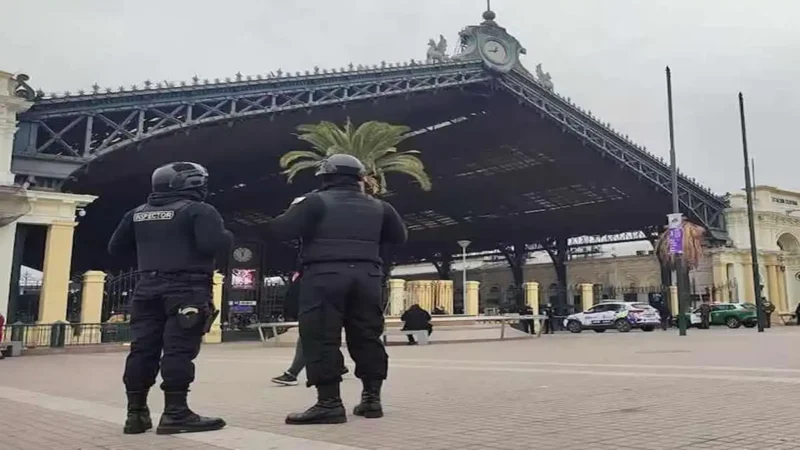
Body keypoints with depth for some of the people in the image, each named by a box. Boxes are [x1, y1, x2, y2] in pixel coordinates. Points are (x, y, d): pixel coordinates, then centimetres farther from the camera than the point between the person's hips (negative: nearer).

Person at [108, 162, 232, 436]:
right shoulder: (199, 210, -6)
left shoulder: (138, 214, 14)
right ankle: (175, 413, -9)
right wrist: (228, 237, 1)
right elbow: (213, 244, -20)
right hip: (187, 289, -6)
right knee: (179, 349, -8)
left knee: (143, 348, 8)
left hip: (148, 288, 7)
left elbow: (116, 248, 17)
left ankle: (136, 413, 12)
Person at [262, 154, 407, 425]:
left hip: (325, 276, -5)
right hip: (366, 276, 5)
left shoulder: (316, 201, -1)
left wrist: (293, 210, 12)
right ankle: (372, 398, 15)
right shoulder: (378, 207, 14)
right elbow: (400, 237, 24)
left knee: (321, 337, -4)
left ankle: (330, 403, -9)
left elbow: (280, 230, -8)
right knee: (367, 336, 12)